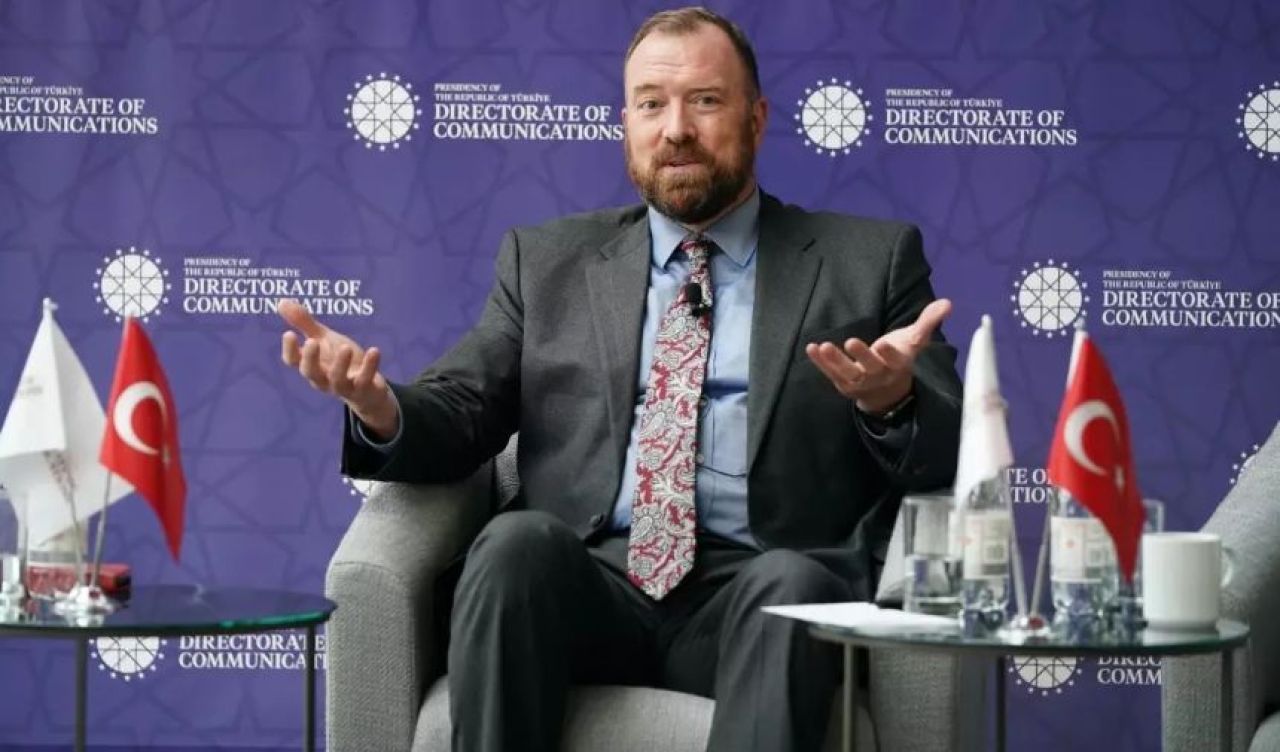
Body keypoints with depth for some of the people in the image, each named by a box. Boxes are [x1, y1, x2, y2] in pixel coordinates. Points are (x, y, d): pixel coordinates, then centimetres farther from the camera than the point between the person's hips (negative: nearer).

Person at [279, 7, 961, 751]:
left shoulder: (872, 260, 13)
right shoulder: (547, 260, 20)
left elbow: (955, 454, 5)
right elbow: (458, 414, 12)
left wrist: (891, 403, -20)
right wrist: (382, 408, -13)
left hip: (757, 590, -1)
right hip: (586, 586, 1)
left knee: (790, 585, -34)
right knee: (519, 540, -31)